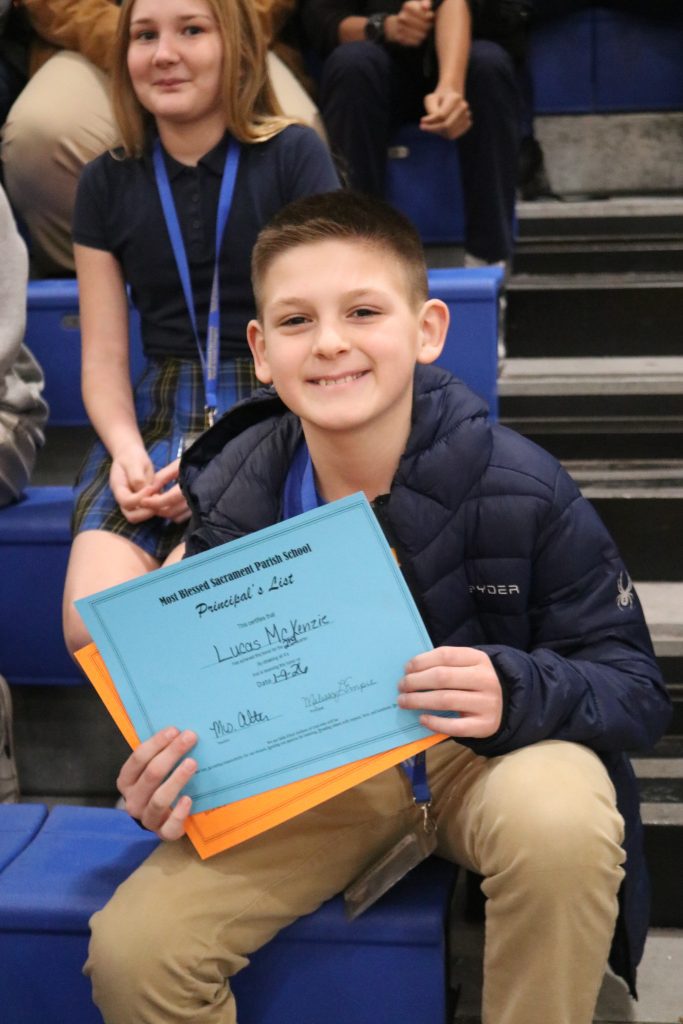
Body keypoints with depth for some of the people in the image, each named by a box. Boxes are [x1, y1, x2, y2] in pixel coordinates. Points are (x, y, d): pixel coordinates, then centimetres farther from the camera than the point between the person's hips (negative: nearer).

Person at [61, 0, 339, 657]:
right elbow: (103, 359, 8)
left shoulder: (294, 157, 0)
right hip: (158, 421, 3)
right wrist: (127, 450, -13)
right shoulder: (107, 183, 11)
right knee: (93, 629, -22)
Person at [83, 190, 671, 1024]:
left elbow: (635, 687, -14)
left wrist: (517, 695, -35)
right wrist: (164, 786, -21)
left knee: (558, 816, -38)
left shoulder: (516, 487, -20)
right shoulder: (231, 506, -12)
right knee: (130, 953, -16)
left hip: (488, 754, -2)